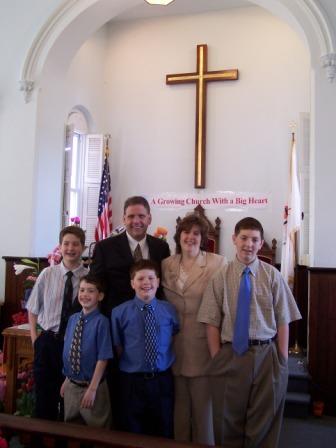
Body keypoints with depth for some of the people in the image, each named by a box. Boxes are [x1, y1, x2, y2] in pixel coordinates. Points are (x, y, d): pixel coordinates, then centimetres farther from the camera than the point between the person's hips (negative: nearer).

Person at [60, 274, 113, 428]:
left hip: (92, 387, -5)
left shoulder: (101, 322, -19)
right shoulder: (72, 319, 0)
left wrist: (92, 389, -16)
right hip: (70, 385, 6)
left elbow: (103, 358, -18)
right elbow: (68, 352, 9)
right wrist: (66, 380, 11)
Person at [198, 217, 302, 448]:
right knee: (228, 420, 16)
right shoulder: (221, 276, -3)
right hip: (230, 355, 0)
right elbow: (212, 322, -1)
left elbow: (283, 320, -1)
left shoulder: (272, 276, -2)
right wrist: (217, 358, -5)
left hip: (266, 355, 0)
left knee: (264, 420, 15)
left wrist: (282, 359, -4)